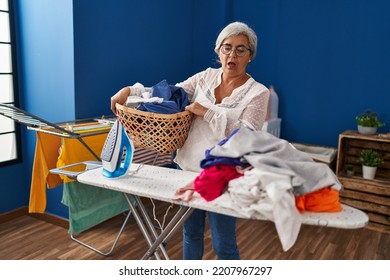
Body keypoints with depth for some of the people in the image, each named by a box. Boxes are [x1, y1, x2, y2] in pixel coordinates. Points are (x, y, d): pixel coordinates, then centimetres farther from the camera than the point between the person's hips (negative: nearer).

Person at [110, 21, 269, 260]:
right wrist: (130, 90, -6)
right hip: (188, 168, 5)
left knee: (224, 244, 7)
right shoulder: (207, 76, 5)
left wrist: (207, 113, -19)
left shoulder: (258, 93, -9)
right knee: (191, 233, 21)